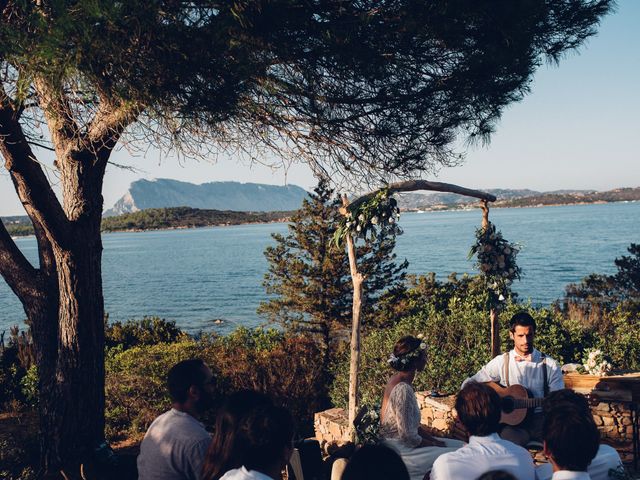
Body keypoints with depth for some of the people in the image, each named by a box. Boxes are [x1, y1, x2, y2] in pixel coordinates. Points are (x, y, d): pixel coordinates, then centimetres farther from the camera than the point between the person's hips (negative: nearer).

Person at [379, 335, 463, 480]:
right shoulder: (403, 389, -24)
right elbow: (409, 437, -22)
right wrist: (436, 444, -6)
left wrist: (435, 440, 6)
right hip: (400, 451, -10)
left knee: (461, 446, 6)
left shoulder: (397, 379, 5)